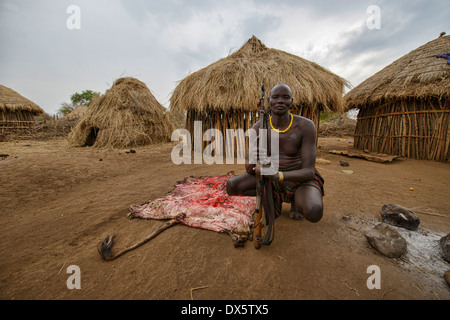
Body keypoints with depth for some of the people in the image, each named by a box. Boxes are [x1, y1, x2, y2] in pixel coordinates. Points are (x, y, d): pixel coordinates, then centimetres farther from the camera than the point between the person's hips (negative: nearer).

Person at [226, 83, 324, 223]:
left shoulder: (305, 126, -21)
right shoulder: (259, 127, -12)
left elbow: (309, 172, -24)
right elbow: (249, 169, -12)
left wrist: (278, 175, -43)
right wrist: (251, 163, -38)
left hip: (299, 178, -2)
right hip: (270, 177, 3)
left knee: (314, 213, -35)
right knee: (231, 186, -19)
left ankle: (296, 199, 4)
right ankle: (272, 195, 7)